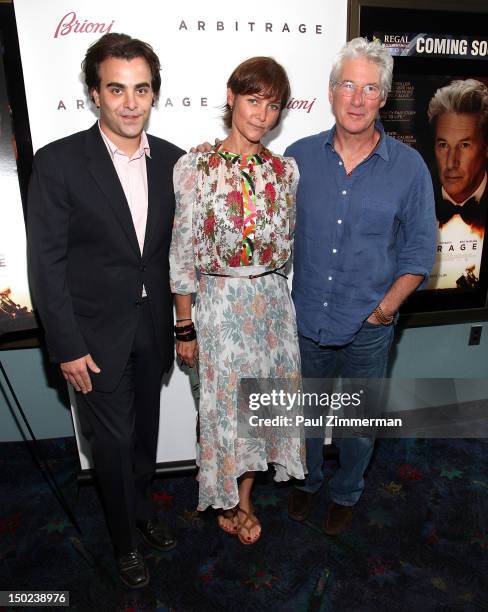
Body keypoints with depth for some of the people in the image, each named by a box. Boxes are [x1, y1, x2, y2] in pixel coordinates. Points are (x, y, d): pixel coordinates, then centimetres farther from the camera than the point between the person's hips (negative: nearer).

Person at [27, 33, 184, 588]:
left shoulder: (171, 160, 0)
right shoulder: (58, 162, -12)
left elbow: (176, 247, 6)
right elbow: (46, 264, -11)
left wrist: (180, 323, 5)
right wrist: (67, 347, -13)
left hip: (152, 329, 4)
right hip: (96, 335, -3)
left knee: (145, 432, 21)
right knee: (113, 442, 11)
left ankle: (142, 508, 49)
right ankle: (126, 539, 39)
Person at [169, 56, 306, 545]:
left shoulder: (286, 170, 1)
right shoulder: (195, 167, -10)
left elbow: (287, 243, 9)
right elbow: (182, 252, -8)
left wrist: (275, 292, 8)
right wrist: (185, 326, -6)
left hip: (272, 299, 4)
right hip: (219, 303, -3)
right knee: (225, 405, 10)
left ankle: (244, 498, 40)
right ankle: (230, 502, 39)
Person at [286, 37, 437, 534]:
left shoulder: (408, 167, -7)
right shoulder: (299, 157, -3)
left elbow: (419, 250, -2)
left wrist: (385, 307, -11)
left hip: (368, 330, -1)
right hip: (305, 320, 2)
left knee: (359, 423, 18)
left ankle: (346, 494, 46)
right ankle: (307, 480, 49)